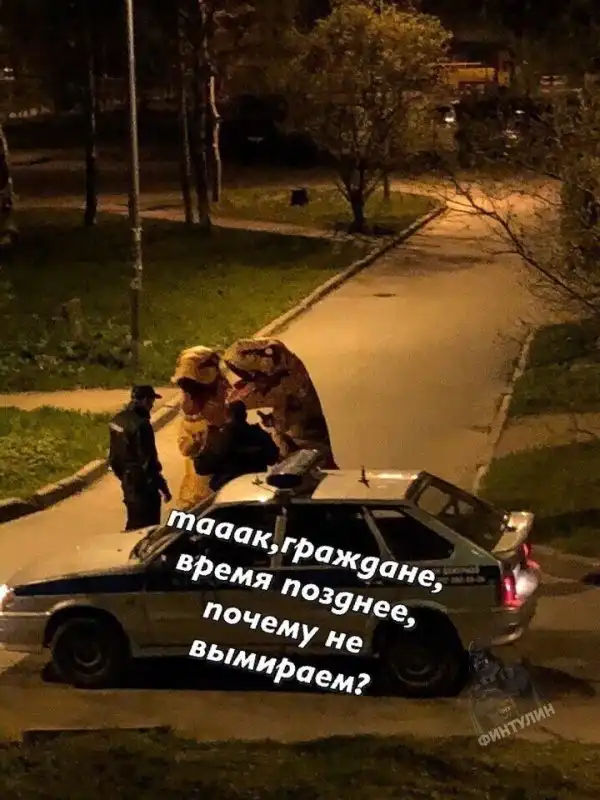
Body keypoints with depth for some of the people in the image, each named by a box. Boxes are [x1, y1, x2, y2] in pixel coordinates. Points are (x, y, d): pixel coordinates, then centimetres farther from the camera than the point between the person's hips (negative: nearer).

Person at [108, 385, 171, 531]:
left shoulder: (117, 420, 5)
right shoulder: (140, 424, -23)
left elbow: (114, 455, 13)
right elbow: (148, 461, -22)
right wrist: (163, 487, -15)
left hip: (128, 481, 9)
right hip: (143, 484, -9)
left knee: (134, 524, 21)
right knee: (146, 528, -1)